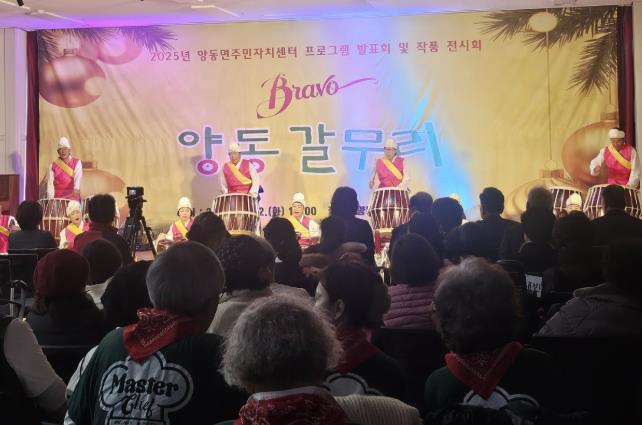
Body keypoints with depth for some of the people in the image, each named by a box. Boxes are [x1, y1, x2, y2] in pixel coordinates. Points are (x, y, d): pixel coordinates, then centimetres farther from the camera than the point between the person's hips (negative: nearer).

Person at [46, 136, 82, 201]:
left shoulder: (77, 163, 2)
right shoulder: (53, 166, 7)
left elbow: (78, 177, -15)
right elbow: (50, 184, 4)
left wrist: (76, 189, -34)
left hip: (73, 199, -1)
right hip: (58, 199, 1)